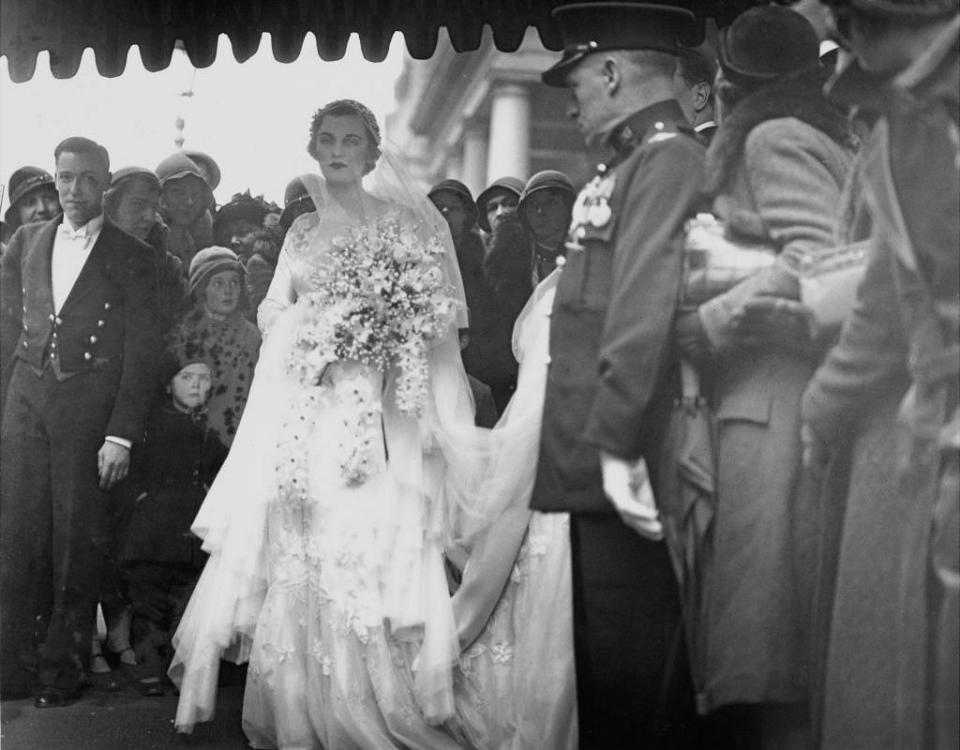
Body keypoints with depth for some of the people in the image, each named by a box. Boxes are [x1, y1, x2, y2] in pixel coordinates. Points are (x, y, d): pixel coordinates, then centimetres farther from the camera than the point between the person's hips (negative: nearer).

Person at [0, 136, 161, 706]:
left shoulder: (132, 255, 2)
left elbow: (142, 352, -2)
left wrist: (122, 435, -9)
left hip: (90, 406, -3)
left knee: (77, 537, 0)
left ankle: (63, 668, 9)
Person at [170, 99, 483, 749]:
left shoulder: (405, 222, 6)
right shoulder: (302, 231, 18)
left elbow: (444, 307, 1)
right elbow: (272, 312, 17)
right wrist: (319, 323, -2)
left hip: (376, 409, -3)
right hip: (303, 408, 3)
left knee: (369, 546, -10)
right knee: (297, 555, -2)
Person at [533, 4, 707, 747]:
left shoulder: (667, 161, -12)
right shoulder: (641, 162, 17)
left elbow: (645, 306, -21)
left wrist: (618, 442, -25)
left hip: (629, 473, -10)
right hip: (605, 465, 10)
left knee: (631, 682, -3)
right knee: (605, 663, 16)